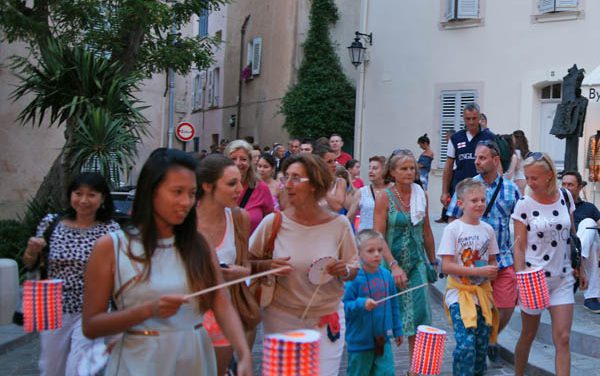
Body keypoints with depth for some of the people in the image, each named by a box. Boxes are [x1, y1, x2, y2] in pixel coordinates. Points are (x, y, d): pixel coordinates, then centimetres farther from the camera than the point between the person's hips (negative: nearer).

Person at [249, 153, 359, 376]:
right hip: (281, 319, 0)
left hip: (326, 320, 0)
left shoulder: (339, 224, -6)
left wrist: (345, 271, -16)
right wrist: (266, 266, -17)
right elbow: (247, 262, 2)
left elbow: (353, 270, 5)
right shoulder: (273, 222, -7)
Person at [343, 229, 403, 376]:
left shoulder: (386, 275, 1)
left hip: (382, 339, 4)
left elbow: (394, 305, 12)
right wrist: (362, 304, -32)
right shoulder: (354, 278, -15)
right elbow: (345, 306, -16)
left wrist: (397, 330, 16)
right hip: (360, 341, -4)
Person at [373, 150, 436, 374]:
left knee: (418, 315, -3)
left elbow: (426, 231, 14)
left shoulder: (421, 195, 4)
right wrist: (394, 266, -21)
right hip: (391, 262, -3)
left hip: (417, 263, 3)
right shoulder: (384, 197, -8)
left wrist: (433, 261, 17)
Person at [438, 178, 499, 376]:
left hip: (483, 293, 5)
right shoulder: (453, 229, -9)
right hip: (460, 293, -5)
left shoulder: (487, 229, 7)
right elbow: (446, 266, -14)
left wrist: (492, 270, -6)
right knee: (466, 343, -16)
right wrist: (479, 271, -19)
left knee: (481, 345, 11)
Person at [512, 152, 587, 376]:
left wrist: (580, 269, 14)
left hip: (563, 278, 3)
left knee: (562, 339, -3)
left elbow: (572, 236, 11)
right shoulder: (524, 204, -10)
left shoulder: (565, 196, 0)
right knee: (528, 336, 11)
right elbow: (519, 246, -8)